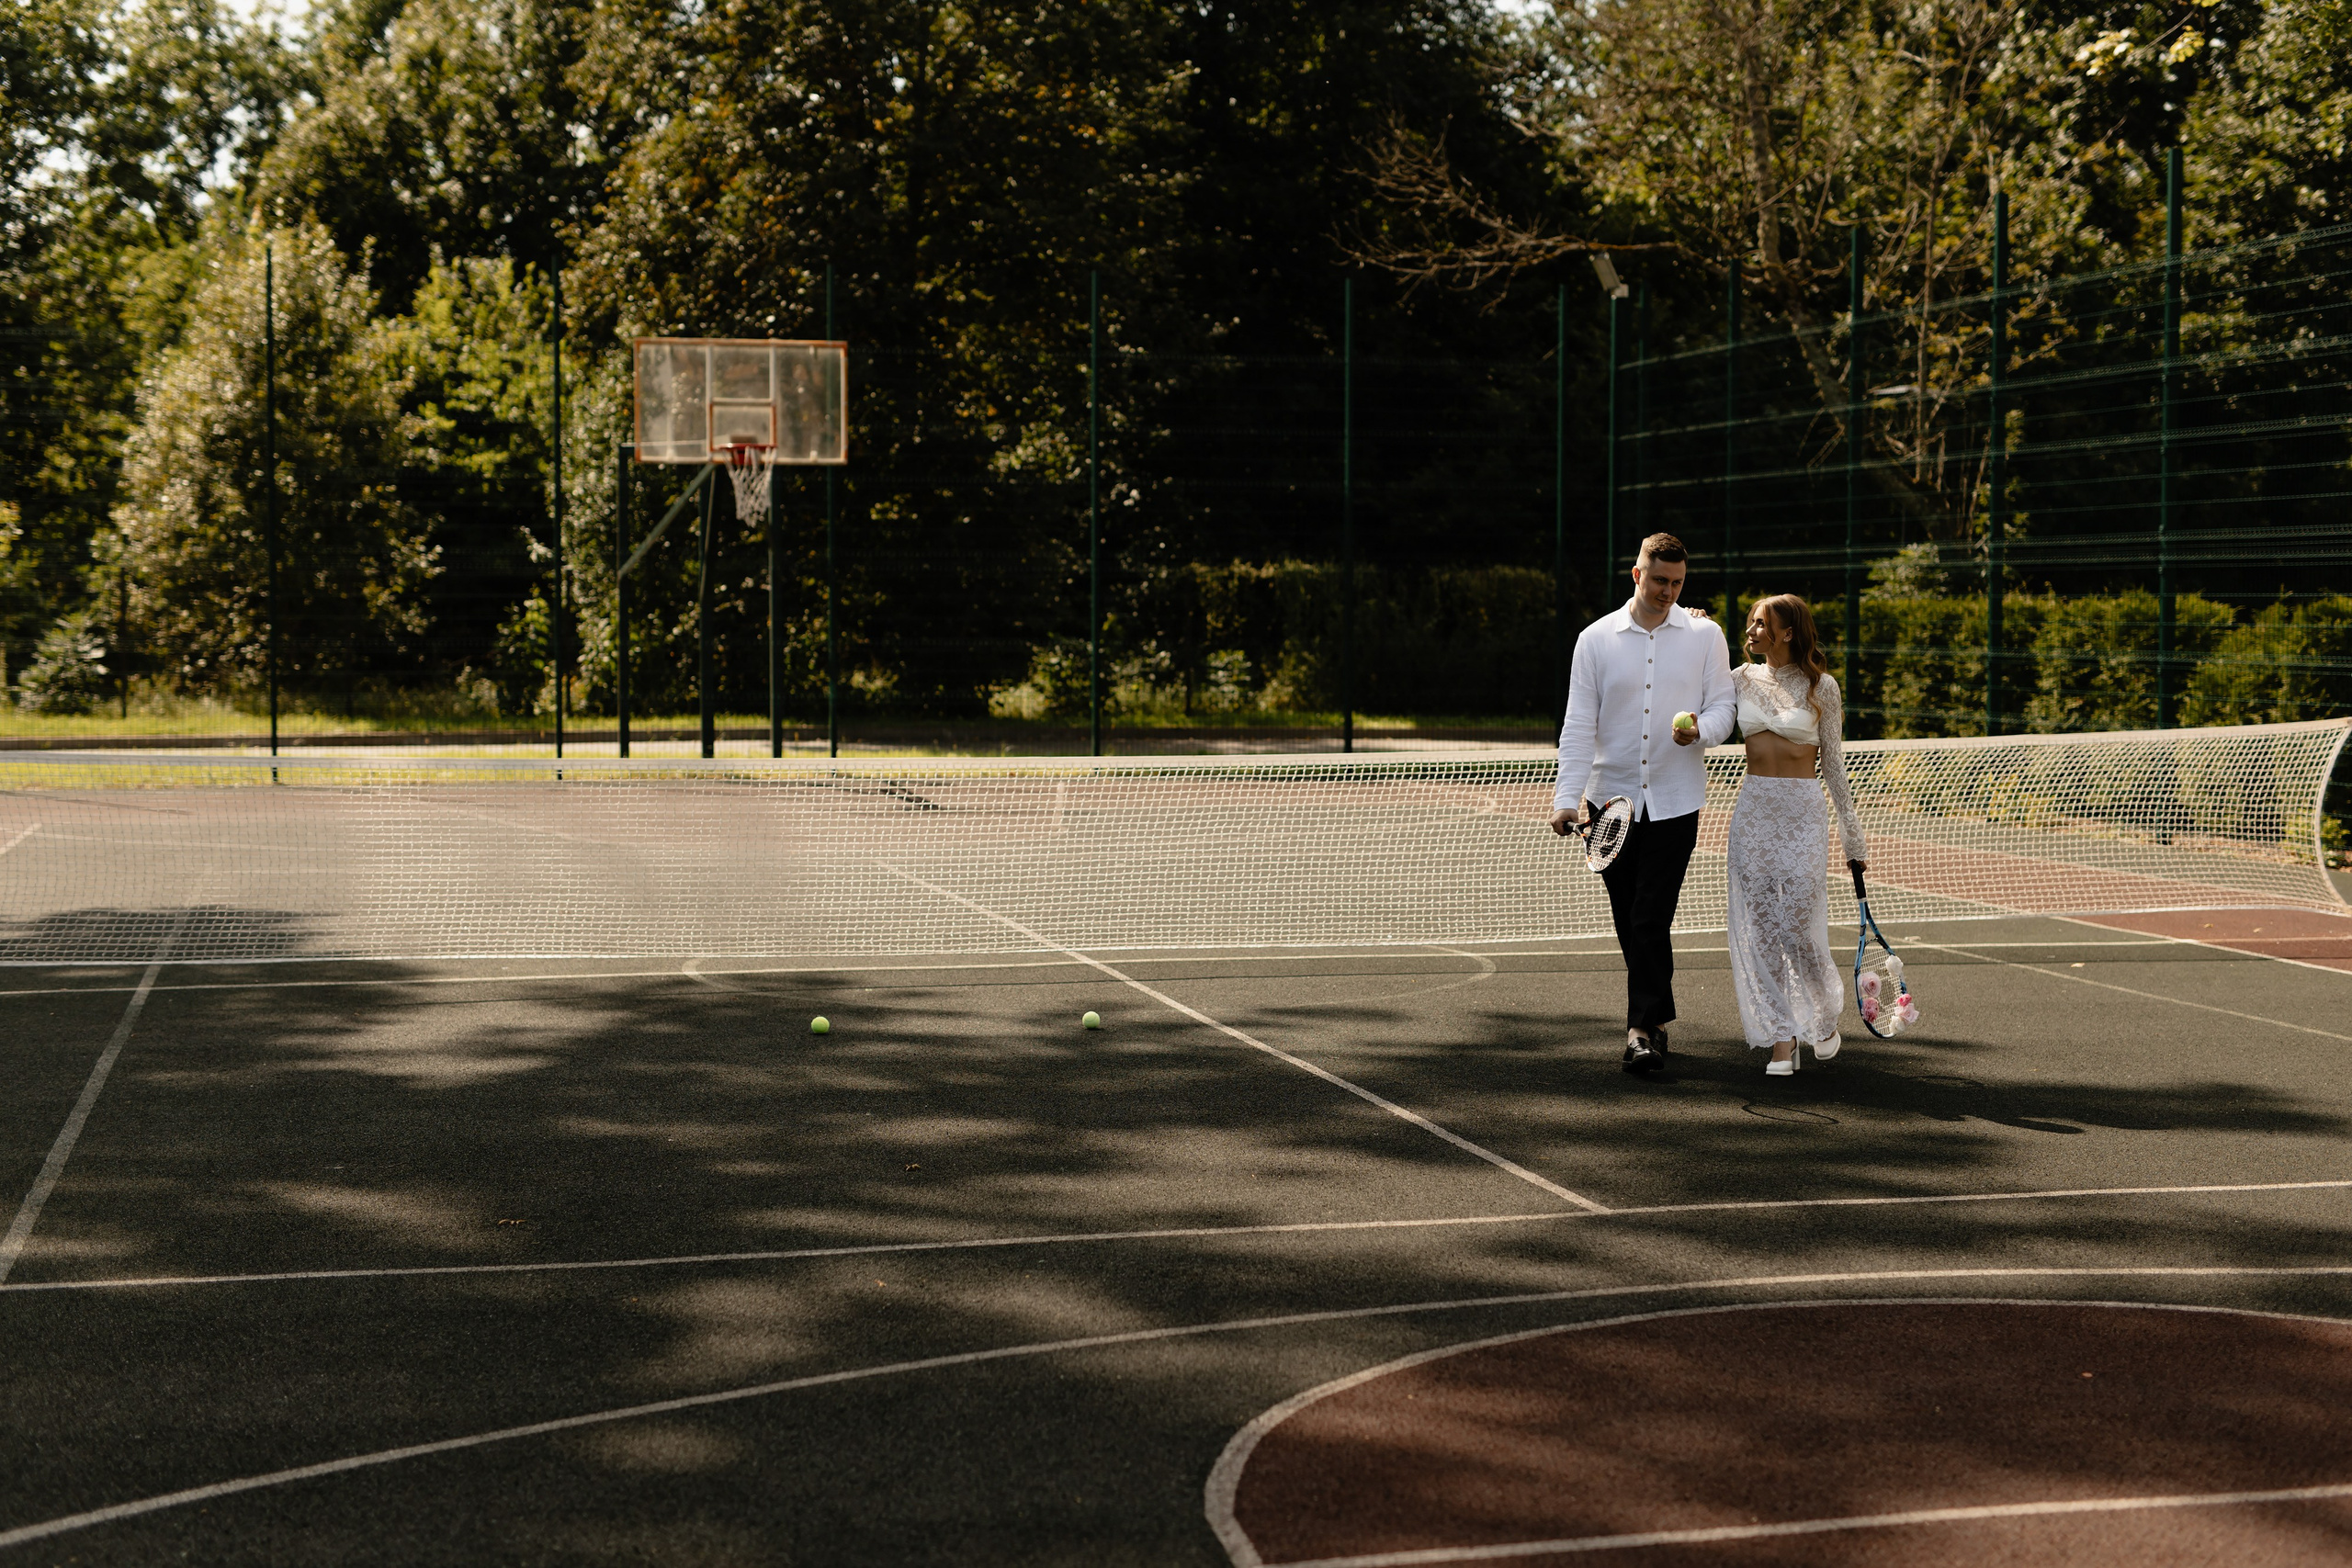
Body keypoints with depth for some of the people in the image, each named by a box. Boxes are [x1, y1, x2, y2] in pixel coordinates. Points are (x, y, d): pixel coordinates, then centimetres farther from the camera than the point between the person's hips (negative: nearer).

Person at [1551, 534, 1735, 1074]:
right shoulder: (1596, 639, 3)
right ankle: (1655, 1018, 21)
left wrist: (1701, 730, -20)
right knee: (1628, 921, 7)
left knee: (1650, 919, -11)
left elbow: (1723, 705, 4)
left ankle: (1644, 1028, -6)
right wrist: (1568, 796, -10)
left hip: (1675, 801, -2)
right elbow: (1579, 724, 0)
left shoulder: (1705, 635, 3)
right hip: (1610, 799, 2)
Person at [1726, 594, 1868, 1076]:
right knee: (1759, 928, 0)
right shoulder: (1742, 679, 7)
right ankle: (1782, 1040, 7)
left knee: (1799, 927, -5)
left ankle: (1825, 1019, 22)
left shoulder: (1820, 686, -2)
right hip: (1752, 812, 4)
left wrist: (1853, 840, 3)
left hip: (1801, 814, -4)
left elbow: (1834, 766, 2)